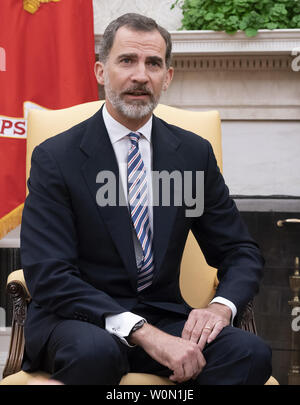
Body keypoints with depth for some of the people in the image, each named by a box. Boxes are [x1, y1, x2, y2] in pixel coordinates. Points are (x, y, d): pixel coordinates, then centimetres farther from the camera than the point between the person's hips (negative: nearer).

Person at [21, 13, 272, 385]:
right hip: (78, 322, -3)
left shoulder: (195, 153, 6)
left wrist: (221, 306, -14)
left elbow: (240, 252, 11)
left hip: (162, 317, 3)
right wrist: (143, 332, -26)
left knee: (251, 353, -25)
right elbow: (48, 276, -15)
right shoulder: (55, 158, -6)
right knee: (94, 351, -38)